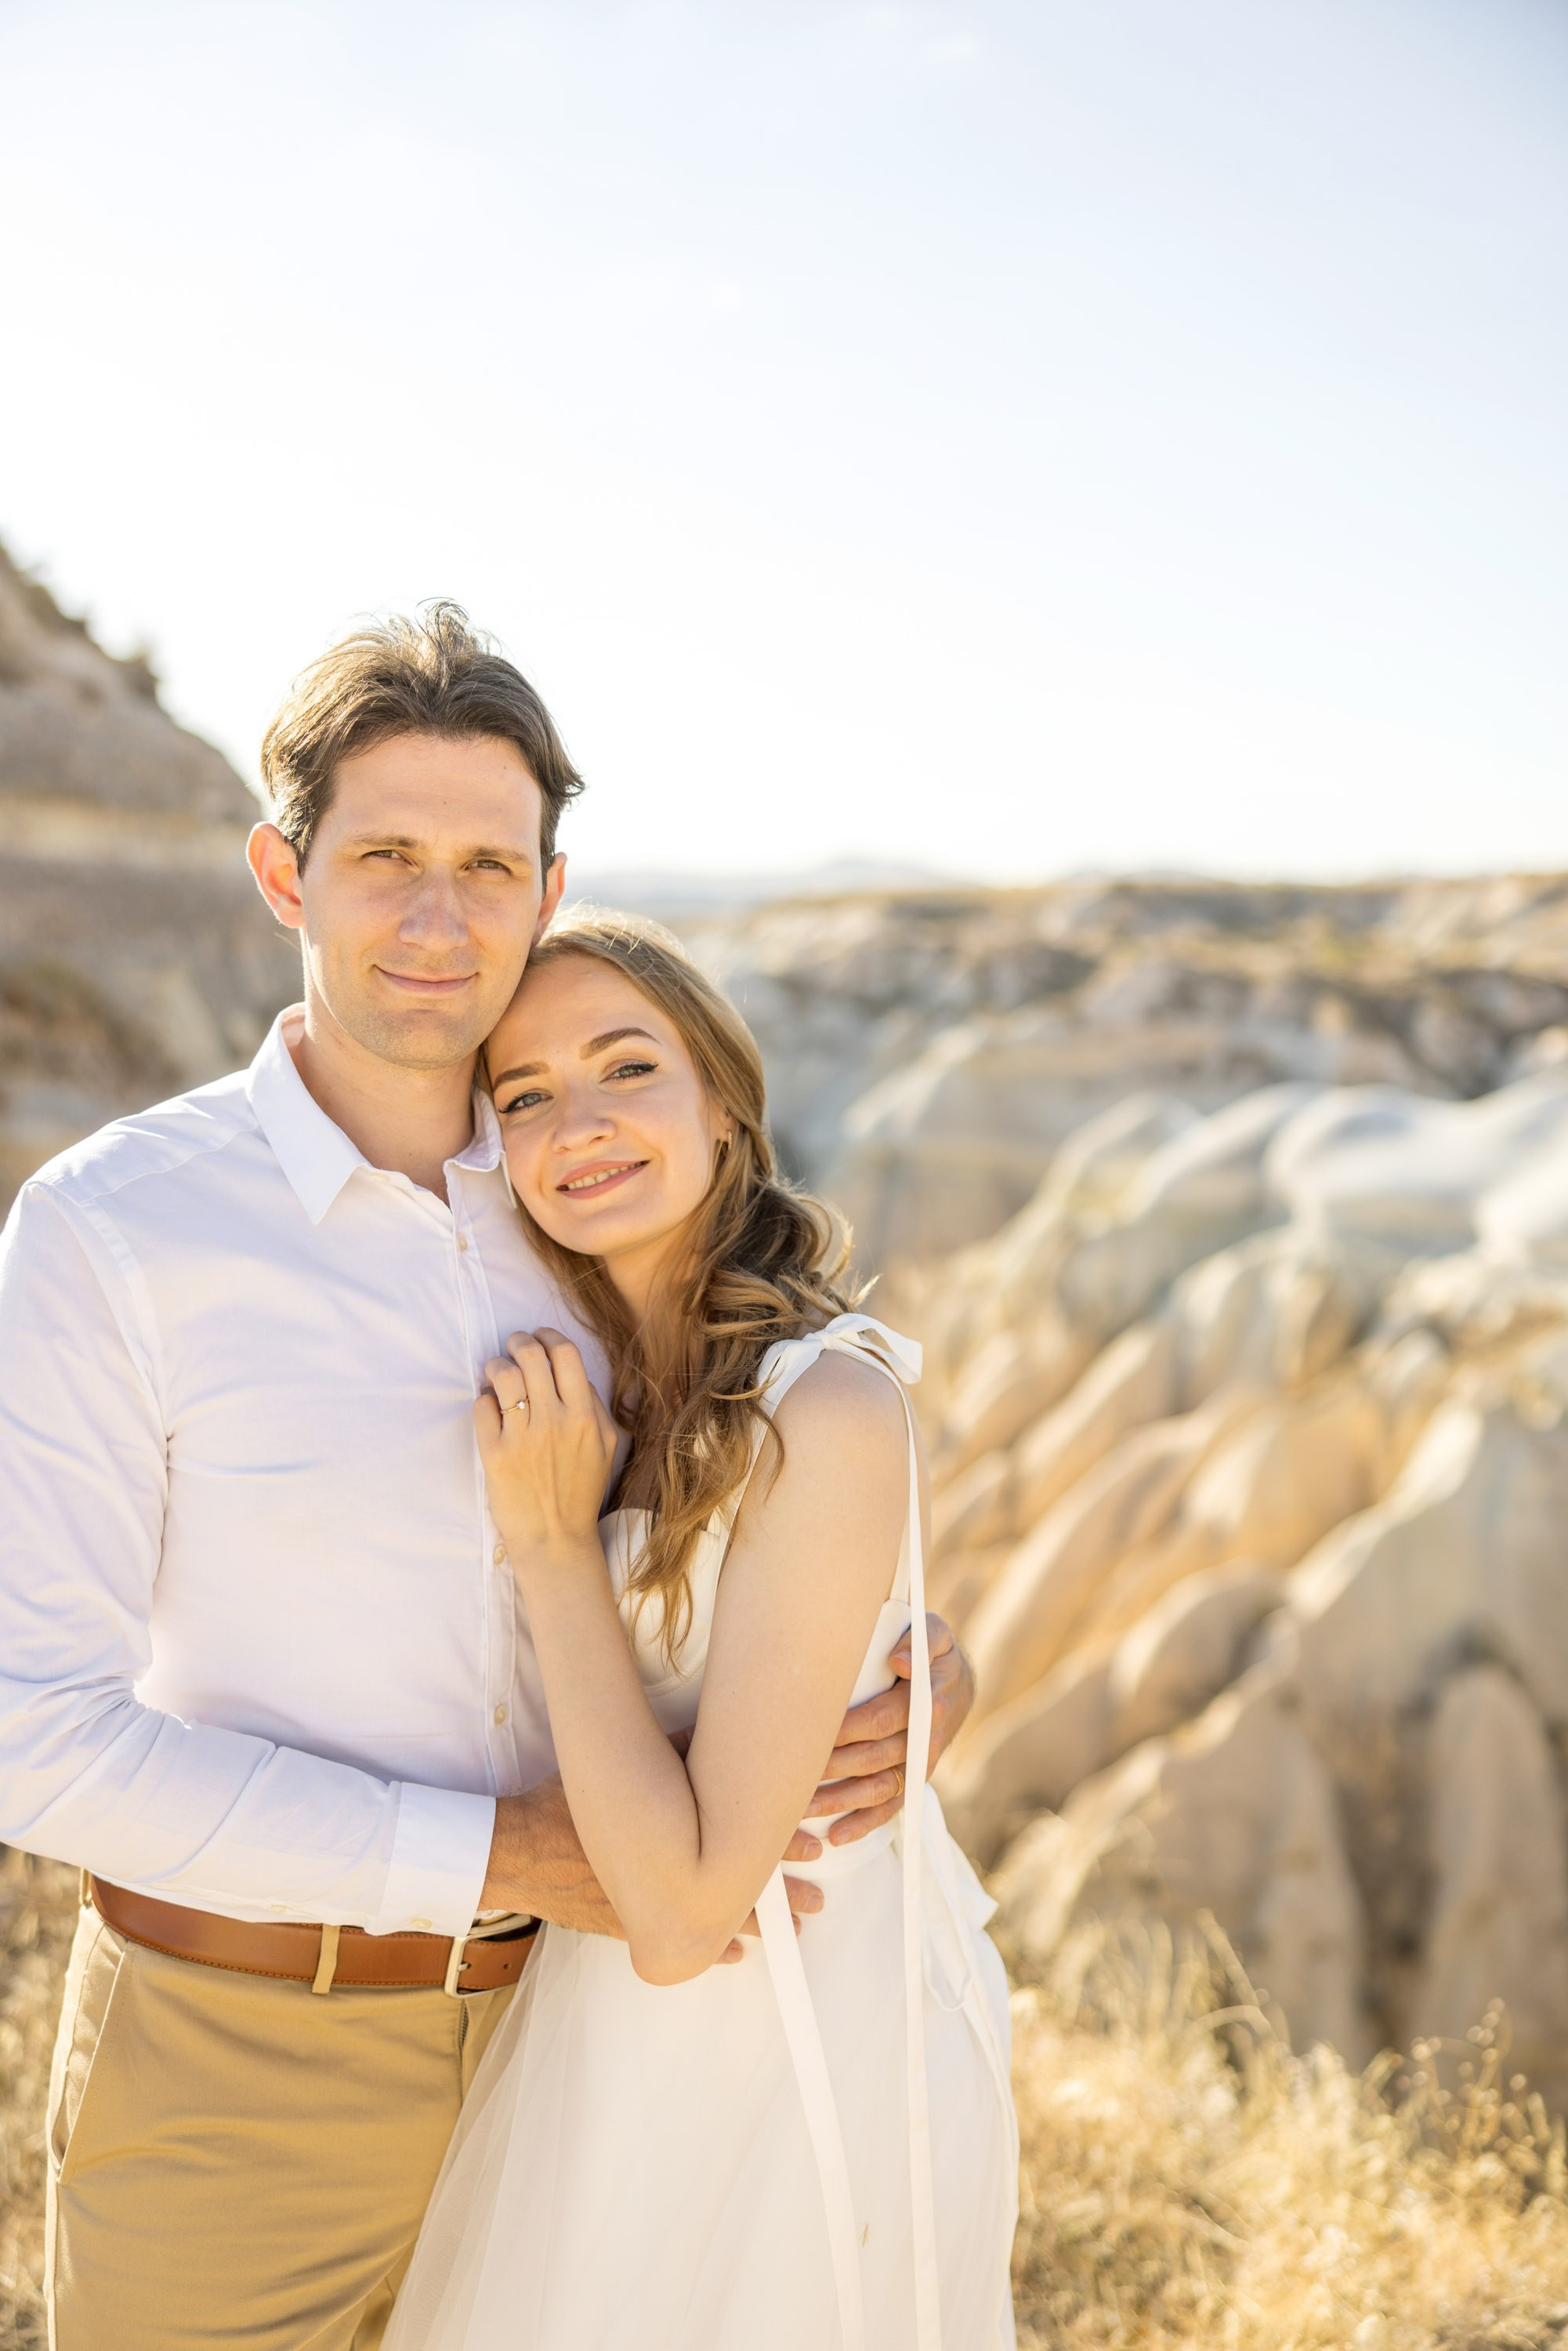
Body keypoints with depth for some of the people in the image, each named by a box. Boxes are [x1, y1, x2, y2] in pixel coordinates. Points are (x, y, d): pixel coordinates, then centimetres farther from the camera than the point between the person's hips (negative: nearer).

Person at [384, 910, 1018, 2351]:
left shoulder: (828, 1409, -25)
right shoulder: (611, 1375, 0)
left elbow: (685, 1911, -26)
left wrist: (550, 1538, -24)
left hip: (793, 2065, -7)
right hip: (626, 2046, 8)